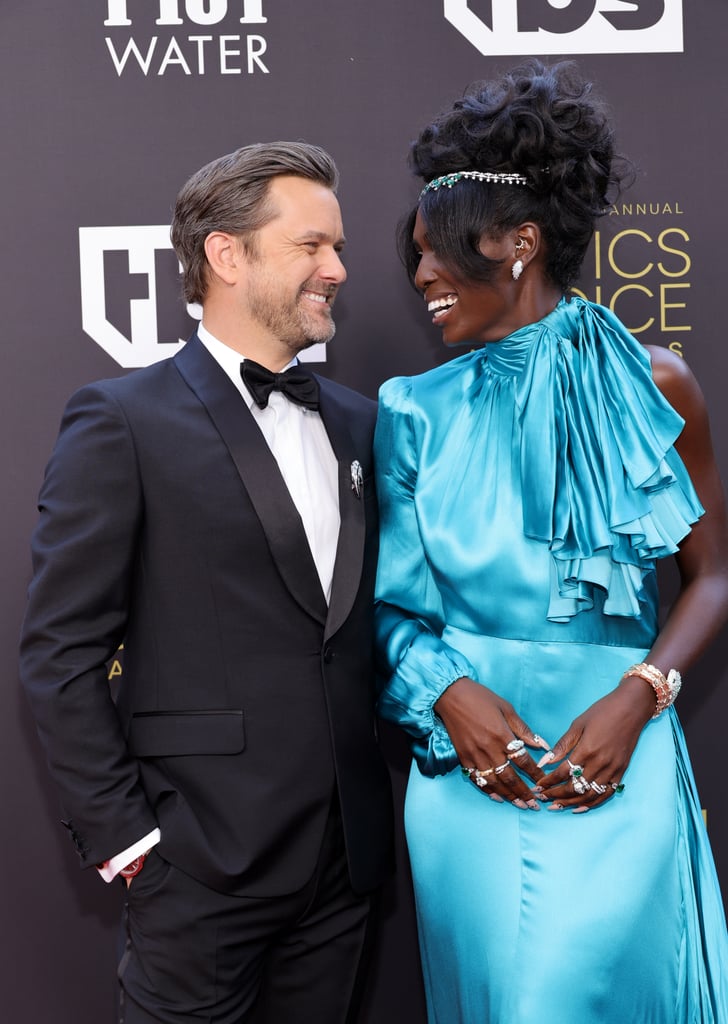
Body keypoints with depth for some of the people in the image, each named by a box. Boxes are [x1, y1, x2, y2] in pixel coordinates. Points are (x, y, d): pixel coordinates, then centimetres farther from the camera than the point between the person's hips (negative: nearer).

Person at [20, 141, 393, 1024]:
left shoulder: (357, 422, 9)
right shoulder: (122, 421, -8)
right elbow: (61, 651, -9)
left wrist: (376, 808, 7)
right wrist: (124, 839, -10)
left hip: (346, 859, 6)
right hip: (203, 865, -5)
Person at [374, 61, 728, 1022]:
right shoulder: (419, 412, 2)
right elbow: (395, 598, 4)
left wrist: (637, 697, -14)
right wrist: (447, 690, -14)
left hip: (615, 756, -2)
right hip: (469, 757, 2)